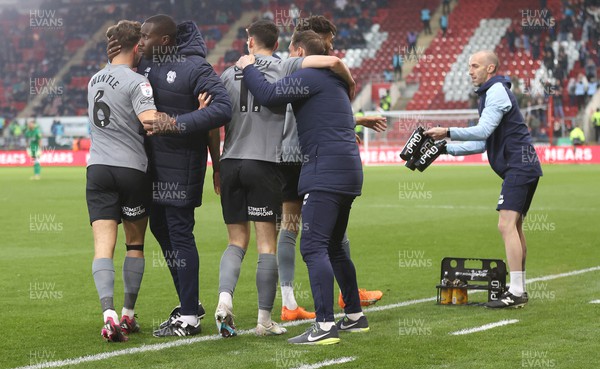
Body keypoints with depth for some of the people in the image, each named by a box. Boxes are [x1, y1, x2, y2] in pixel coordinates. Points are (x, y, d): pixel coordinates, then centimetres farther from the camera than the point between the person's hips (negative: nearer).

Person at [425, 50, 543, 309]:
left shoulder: (497, 92, -9)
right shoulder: (492, 93, 23)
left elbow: (483, 131, -22)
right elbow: (484, 142, 23)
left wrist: (448, 132, -23)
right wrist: (448, 148, 18)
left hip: (518, 167, -11)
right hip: (523, 168, 11)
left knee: (507, 225, -17)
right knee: (514, 227, 13)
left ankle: (515, 293, -21)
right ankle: (519, 289, 18)